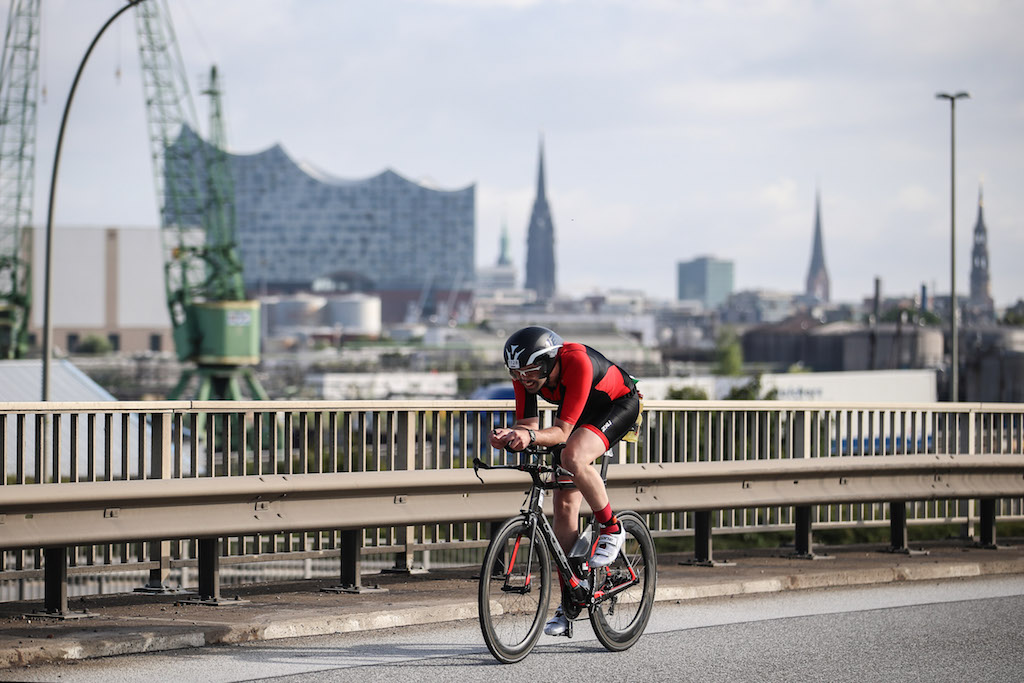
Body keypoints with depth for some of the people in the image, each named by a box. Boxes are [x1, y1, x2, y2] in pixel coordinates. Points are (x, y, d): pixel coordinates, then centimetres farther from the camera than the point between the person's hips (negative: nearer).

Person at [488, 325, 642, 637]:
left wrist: (531, 437, -55)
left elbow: (561, 432, -38)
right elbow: (528, 424, -18)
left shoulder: (578, 362, -39)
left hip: (619, 404, -7)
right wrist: (510, 435, -39)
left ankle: (611, 529, -11)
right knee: (564, 504, -2)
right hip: (579, 412, 7)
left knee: (573, 457, -35)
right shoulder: (524, 372, -21)